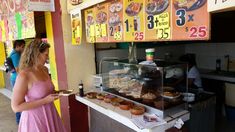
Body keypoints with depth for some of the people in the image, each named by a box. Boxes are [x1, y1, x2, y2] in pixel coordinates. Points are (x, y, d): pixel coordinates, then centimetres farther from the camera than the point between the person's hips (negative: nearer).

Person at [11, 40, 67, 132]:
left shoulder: (44, 70, 0)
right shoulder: (24, 76, -22)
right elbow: (16, 107, -22)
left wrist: (55, 93, 0)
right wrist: (45, 100, -24)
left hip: (49, 115, 7)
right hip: (35, 120, -7)